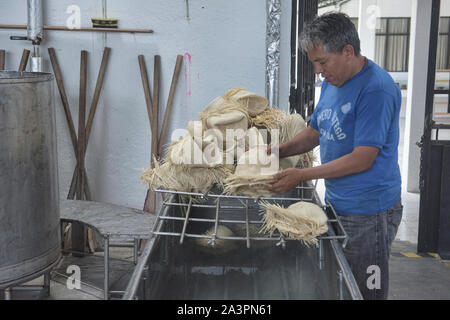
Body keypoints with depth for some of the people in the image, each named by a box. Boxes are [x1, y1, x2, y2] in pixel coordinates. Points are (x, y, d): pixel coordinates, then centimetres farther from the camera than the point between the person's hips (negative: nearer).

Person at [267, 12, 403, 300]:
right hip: (337, 203, 9)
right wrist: (275, 152, 1)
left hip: (368, 213, -8)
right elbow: (315, 133, 17)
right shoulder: (332, 82, 9)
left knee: (366, 291, 5)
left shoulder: (376, 89, -21)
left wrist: (302, 175, -21)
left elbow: (363, 158, -23)